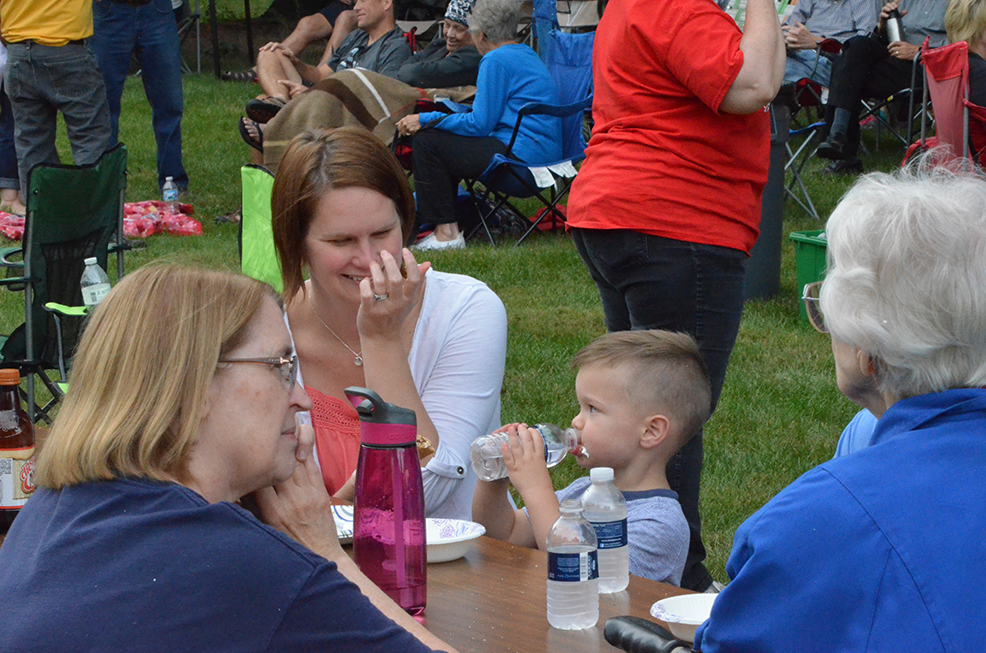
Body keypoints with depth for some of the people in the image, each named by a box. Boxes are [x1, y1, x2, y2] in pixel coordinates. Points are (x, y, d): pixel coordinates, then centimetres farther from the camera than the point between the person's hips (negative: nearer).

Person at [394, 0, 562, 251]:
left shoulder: (496, 60, -10)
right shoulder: (528, 55, 20)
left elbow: (479, 124, -12)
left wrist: (426, 119, -5)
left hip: (521, 154, -11)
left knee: (426, 142, -6)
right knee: (441, 139, 20)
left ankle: (446, 232, -9)